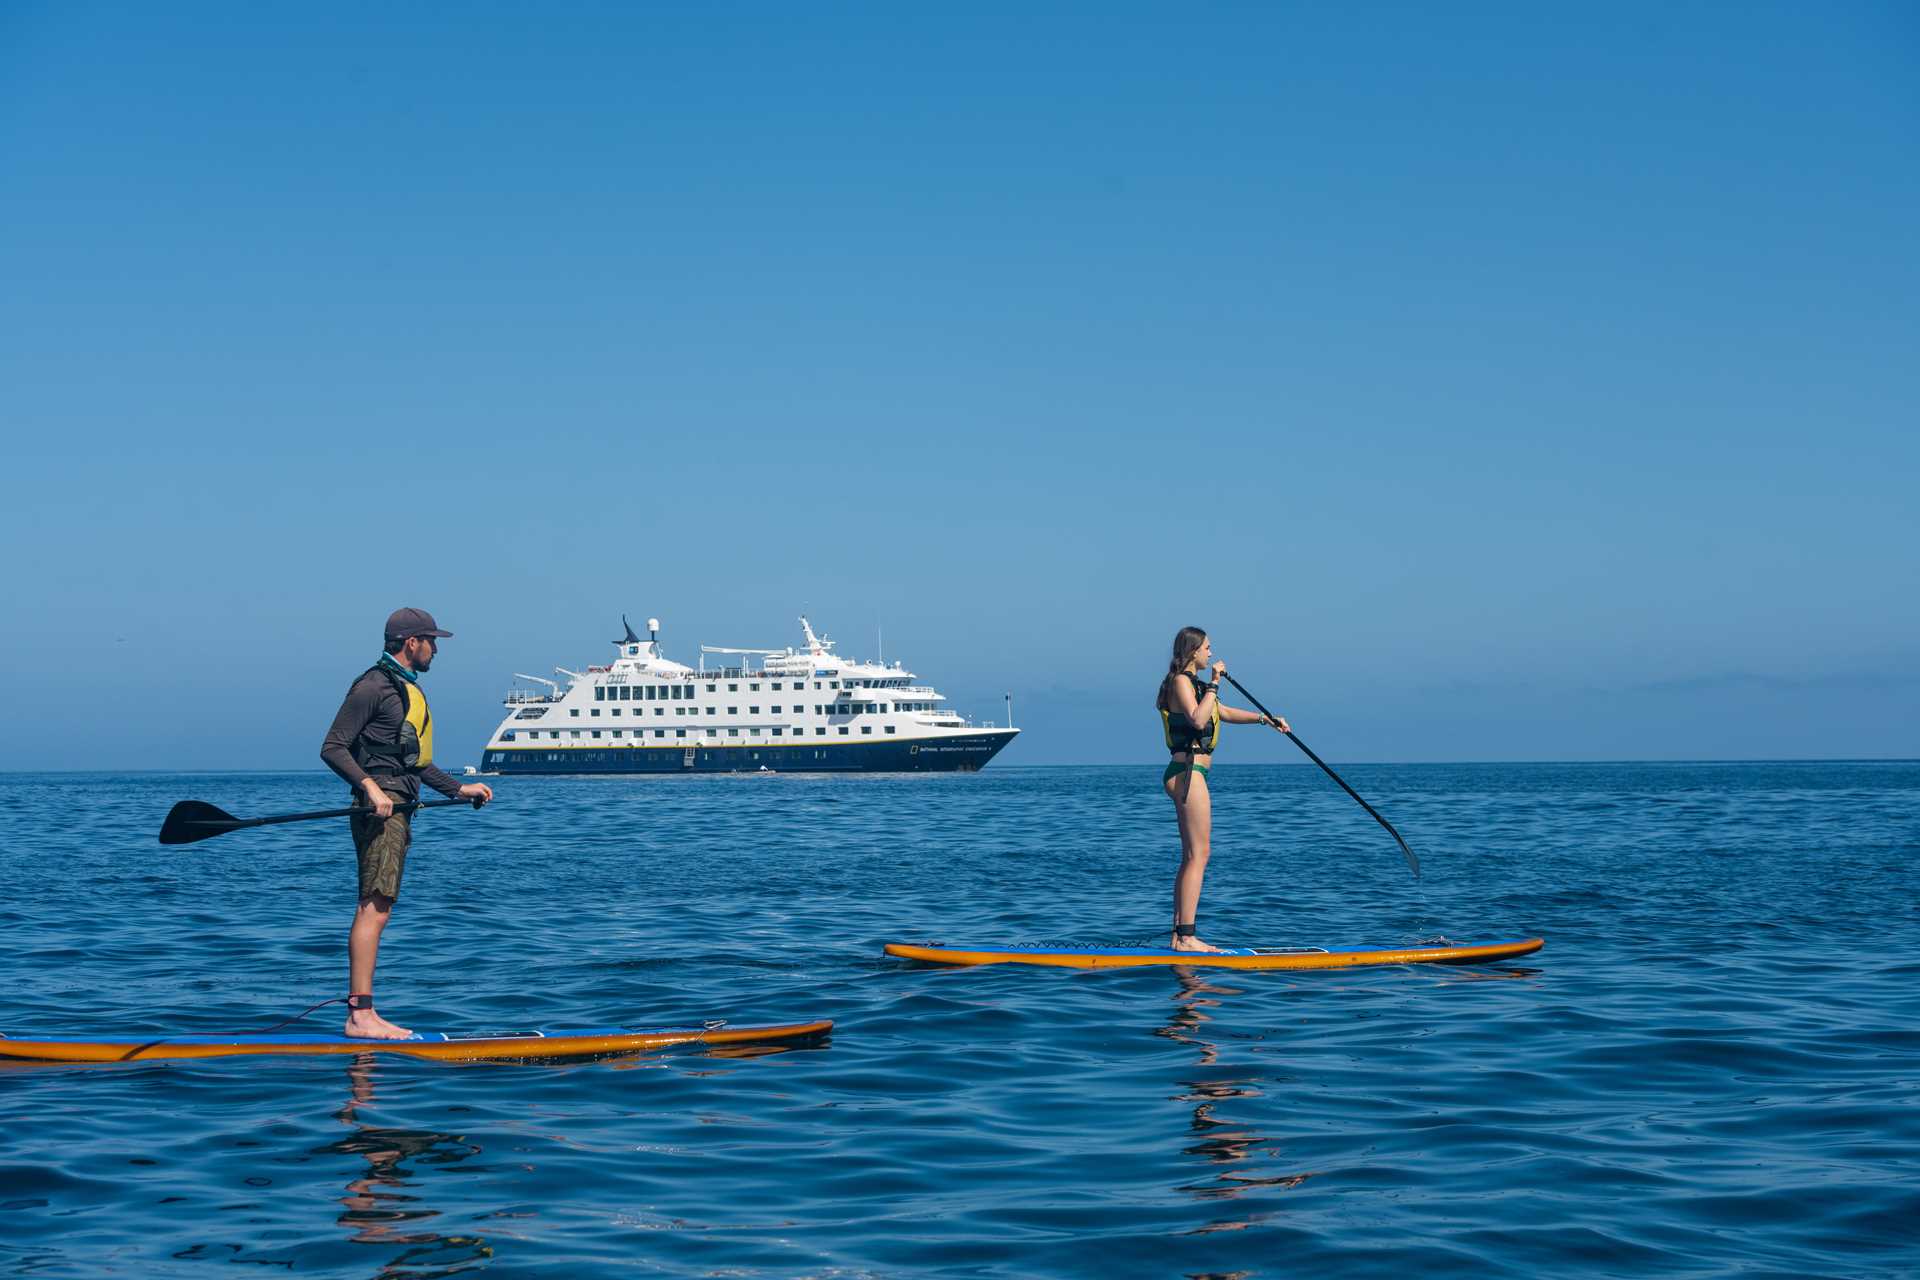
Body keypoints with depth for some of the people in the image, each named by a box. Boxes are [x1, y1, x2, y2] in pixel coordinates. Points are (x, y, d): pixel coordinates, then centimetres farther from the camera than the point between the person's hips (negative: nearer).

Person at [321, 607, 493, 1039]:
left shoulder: (408, 689, 24)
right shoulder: (373, 686, -7)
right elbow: (332, 748, -12)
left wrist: (457, 789, 28)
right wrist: (370, 787, -24)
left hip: (397, 808, 11)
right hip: (379, 805, -11)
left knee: (376, 909, 9)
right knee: (374, 908, -14)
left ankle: (361, 1012, 12)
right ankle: (360, 1015, -16)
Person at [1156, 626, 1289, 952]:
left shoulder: (1193, 683, 22)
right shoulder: (1180, 681, -9)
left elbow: (1224, 712, 31)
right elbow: (1197, 719, -25)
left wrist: (1265, 718, 25)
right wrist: (1214, 684, -20)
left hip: (1188, 775, 11)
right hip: (1188, 772, -11)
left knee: (1191, 857, 10)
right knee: (1198, 854, -12)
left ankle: (1179, 935, 10)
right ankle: (1187, 936, -15)